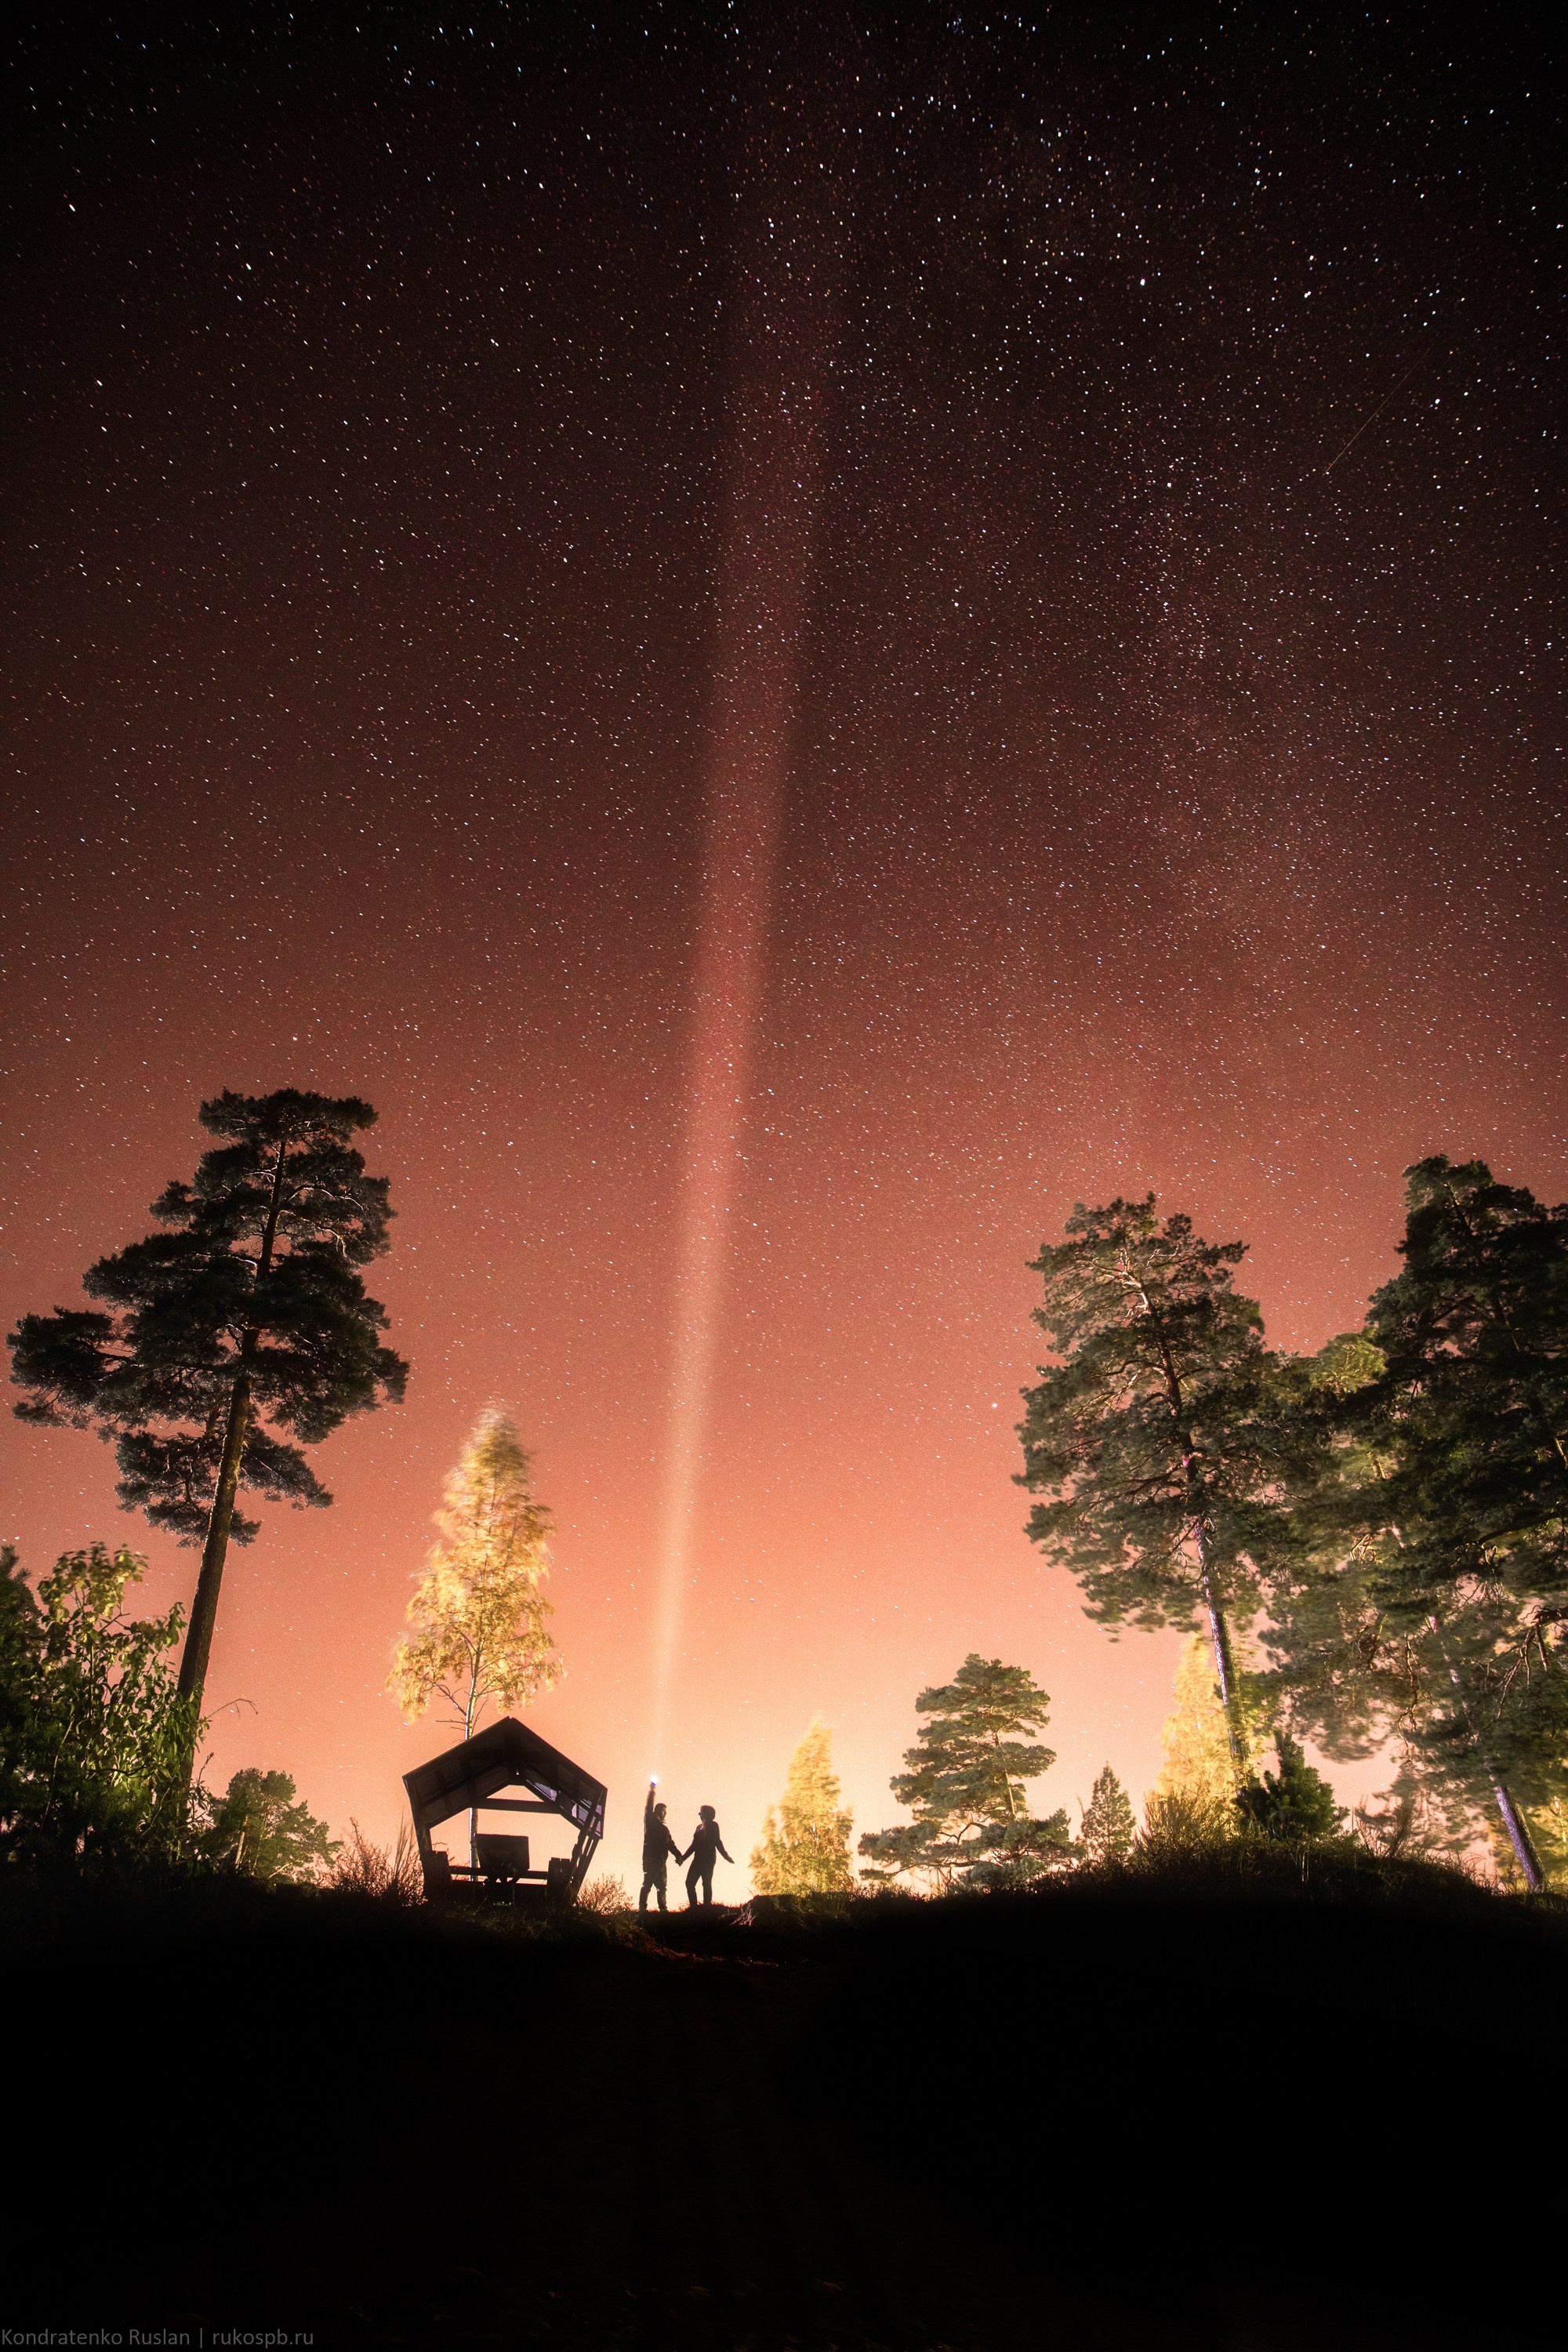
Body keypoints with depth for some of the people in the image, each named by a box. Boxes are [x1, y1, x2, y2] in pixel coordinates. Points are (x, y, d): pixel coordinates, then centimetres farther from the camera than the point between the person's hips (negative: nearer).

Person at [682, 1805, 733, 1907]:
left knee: (706, 1883, -8)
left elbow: (717, 1842, -5)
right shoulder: (699, 1827, 17)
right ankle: (694, 1908, 3)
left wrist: (726, 1856, -15)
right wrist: (683, 1857, 20)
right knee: (689, 1883, 0)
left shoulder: (713, 1825, 0)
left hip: (708, 1859, -7)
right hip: (698, 1859, 7)